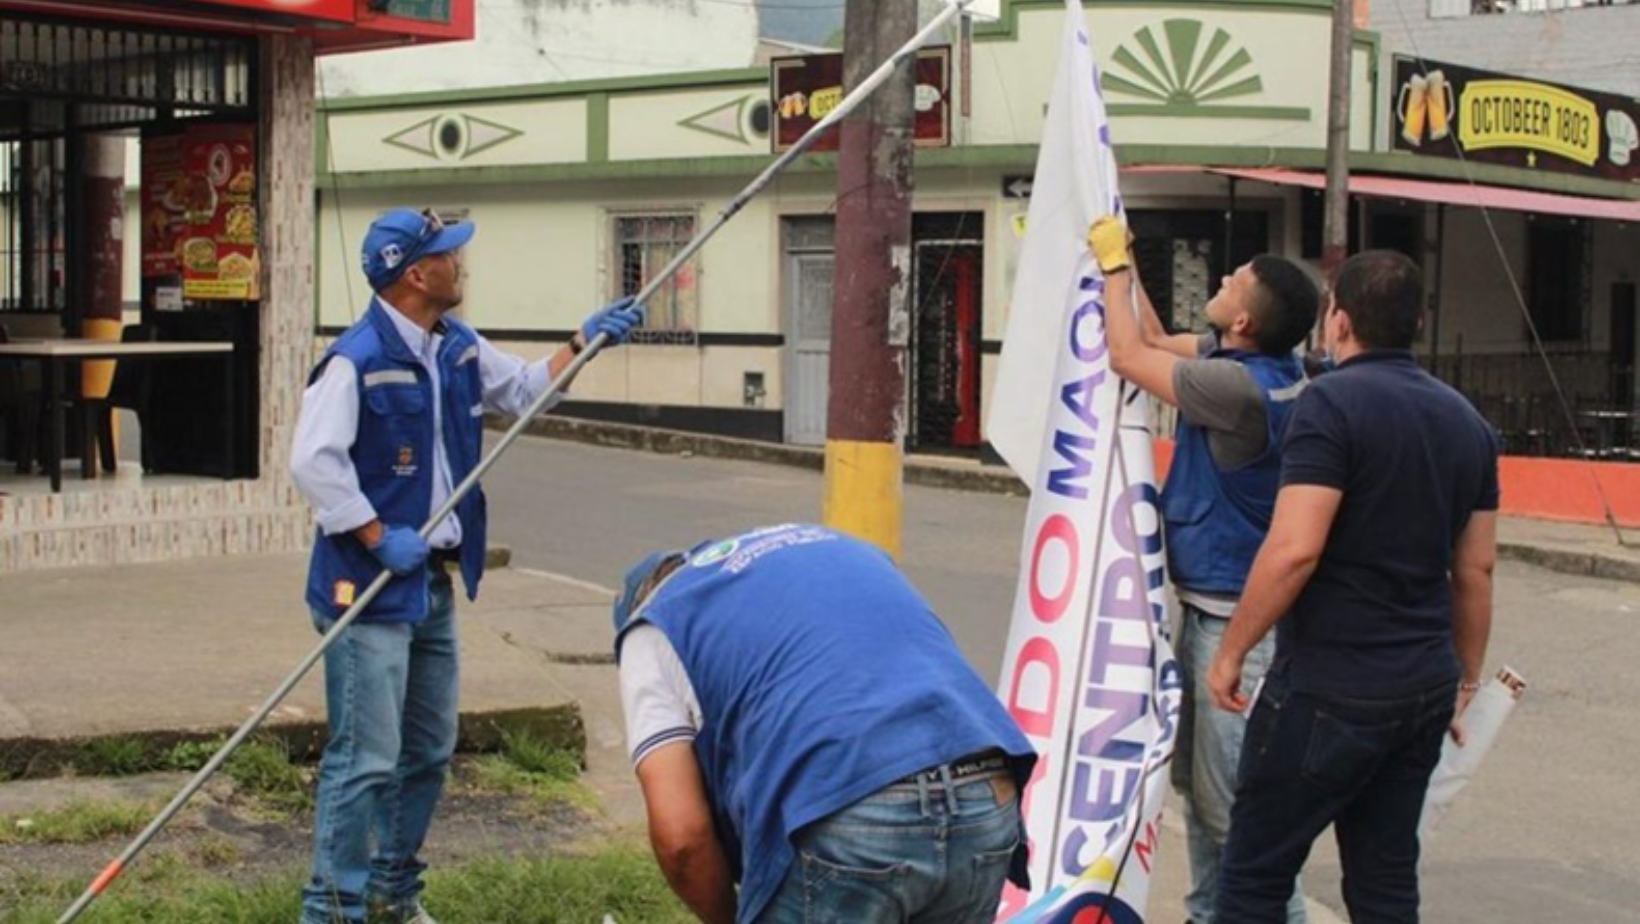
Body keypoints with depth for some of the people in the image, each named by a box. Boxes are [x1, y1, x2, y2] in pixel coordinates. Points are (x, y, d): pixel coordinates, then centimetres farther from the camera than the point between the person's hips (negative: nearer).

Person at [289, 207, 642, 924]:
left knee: (429, 751, 18)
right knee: (366, 758, -8)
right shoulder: (357, 359, -17)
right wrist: (379, 538, -22)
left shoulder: (459, 351, 10)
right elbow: (314, 462, -22)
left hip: (434, 584, 9)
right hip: (369, 588, -9)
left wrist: (585, 341, 14)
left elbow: (525, 390, 25)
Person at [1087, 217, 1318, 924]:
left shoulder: (1242, 386, -24)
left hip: (1234, 617, -11)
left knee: (1231, 793, -9)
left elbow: (1129, 355, -13)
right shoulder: (1248, 361, 4)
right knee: (1194, 778, 19)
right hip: (1206, 602, 11)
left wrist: (1114, 263, -1)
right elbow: (1156, 342, 21)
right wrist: (1123, 263, 18)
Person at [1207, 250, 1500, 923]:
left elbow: (1294, 550, -21)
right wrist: (1467, 677, 23)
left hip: (1329, 688, -7)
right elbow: (1476, 570, 14)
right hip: (1425, 689, 7)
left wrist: (1231, 651, -11)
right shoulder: (1465, 421, 10)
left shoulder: (1333, 402, -14)